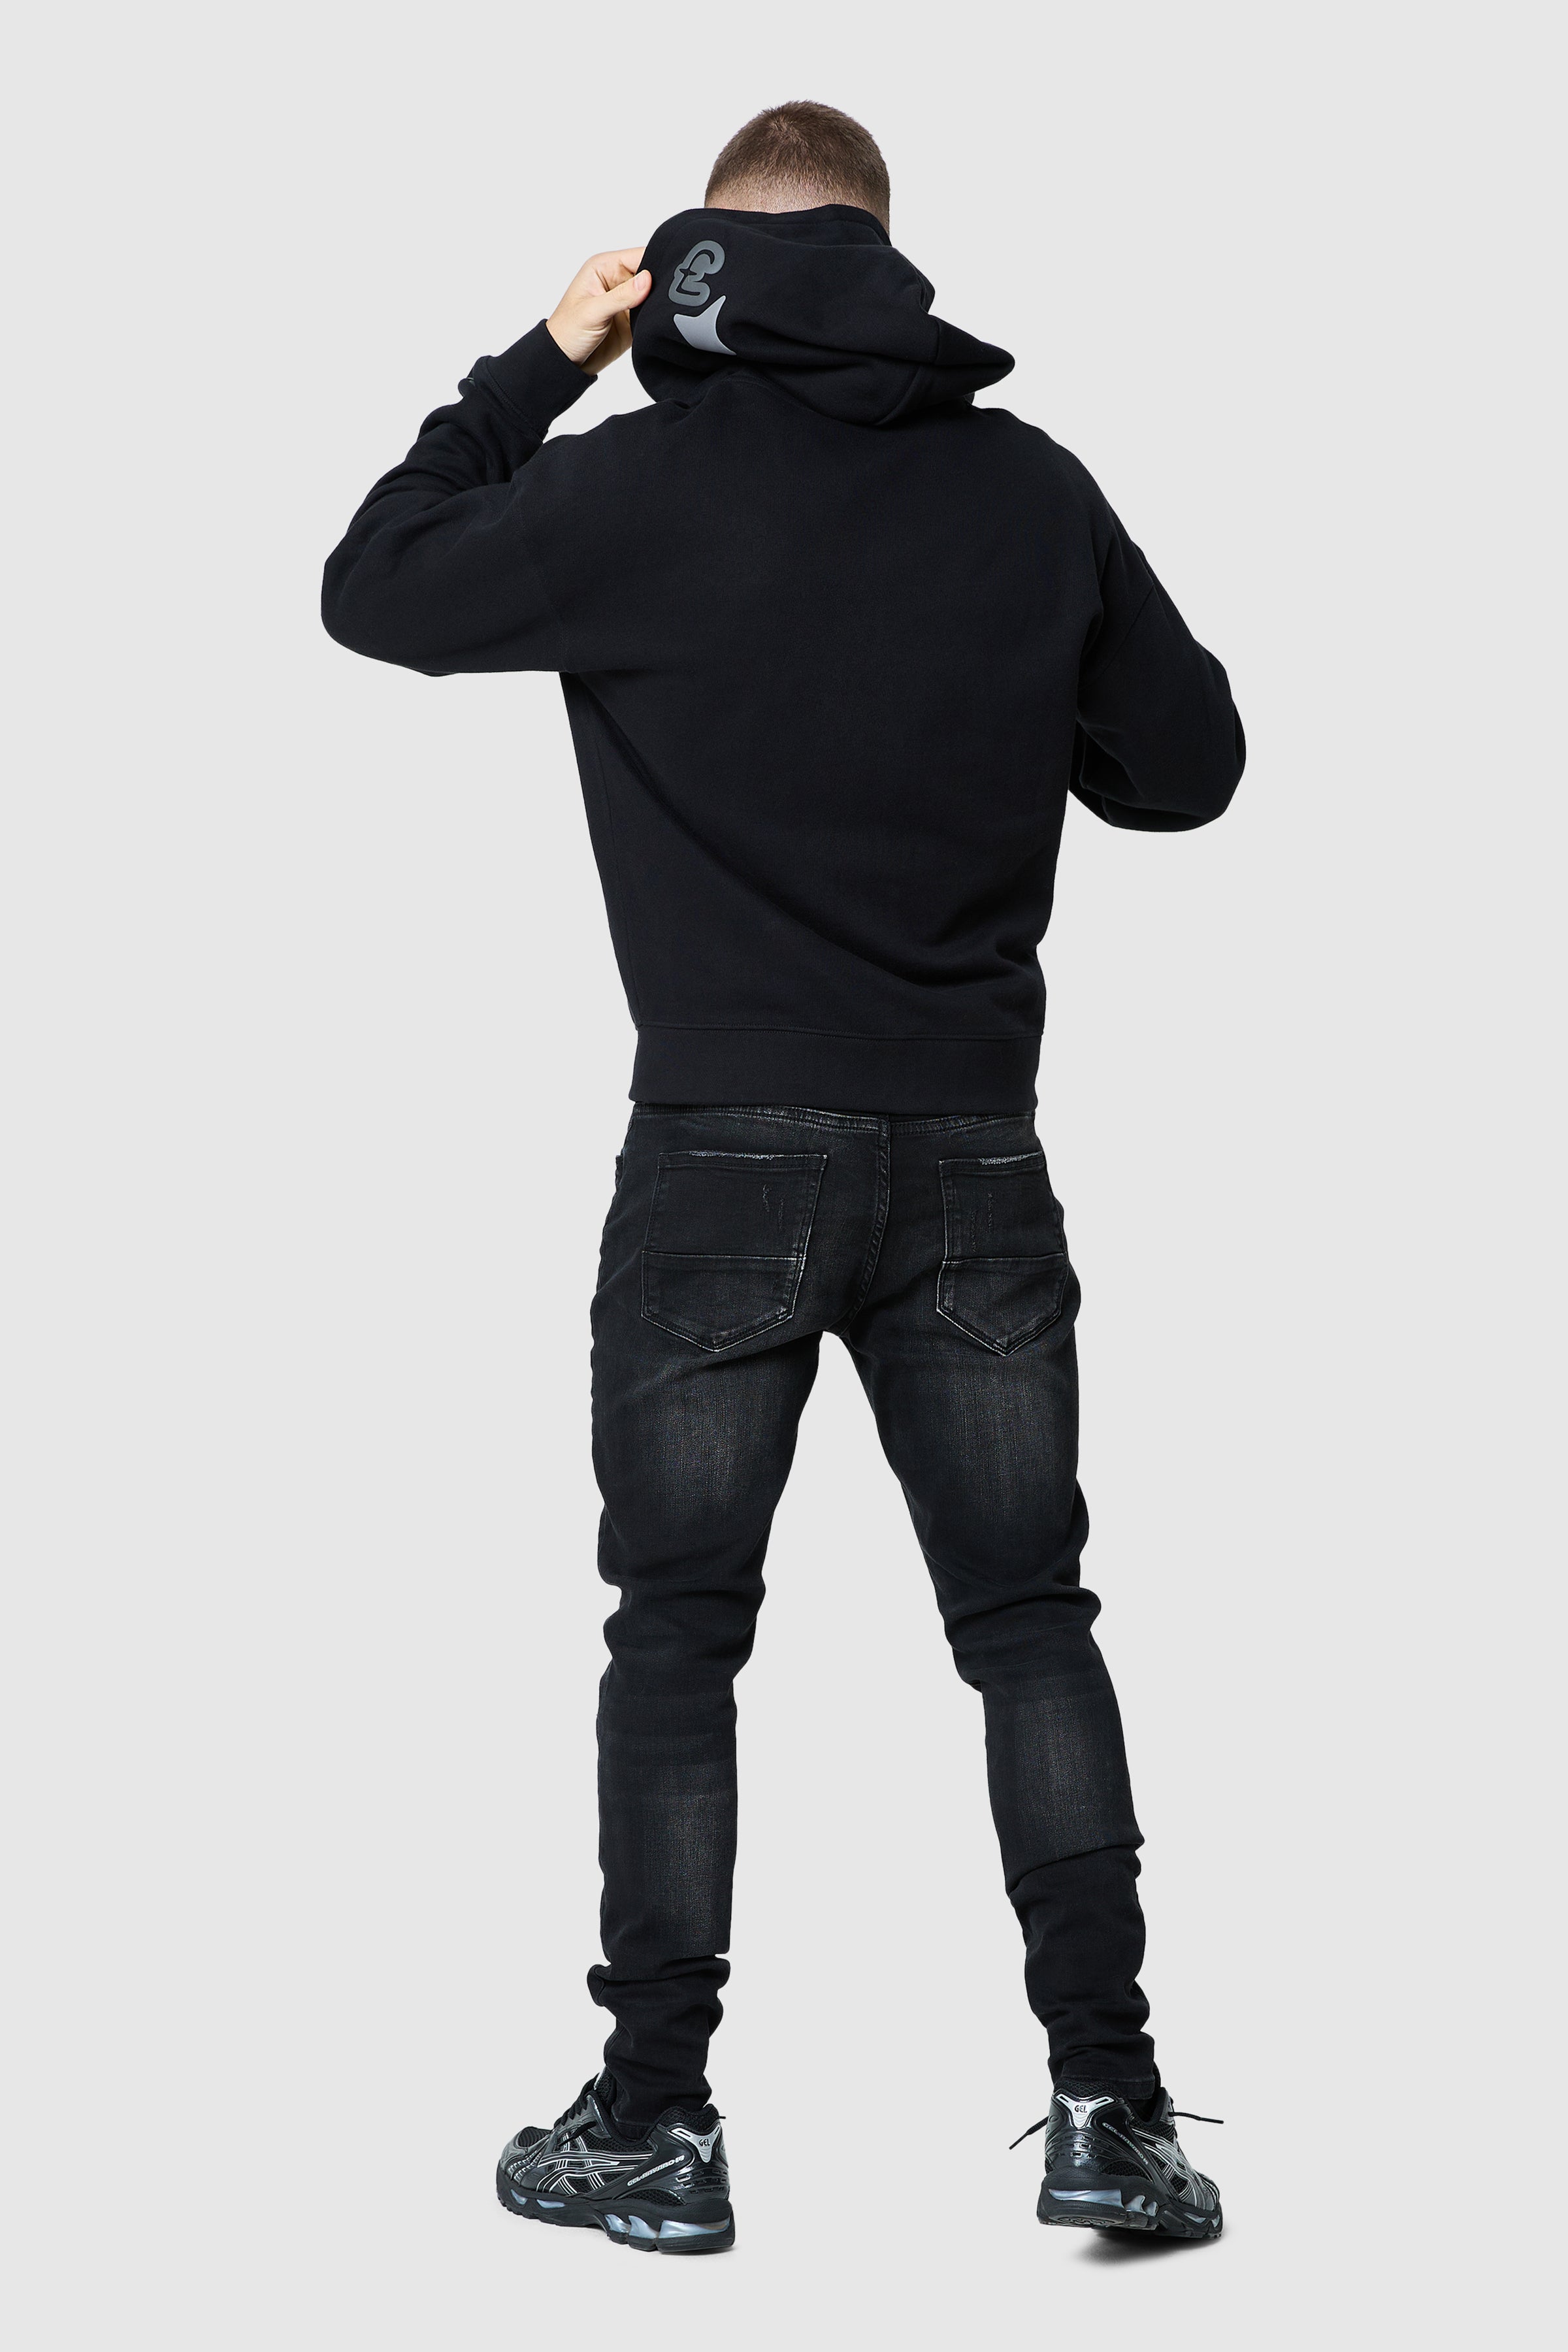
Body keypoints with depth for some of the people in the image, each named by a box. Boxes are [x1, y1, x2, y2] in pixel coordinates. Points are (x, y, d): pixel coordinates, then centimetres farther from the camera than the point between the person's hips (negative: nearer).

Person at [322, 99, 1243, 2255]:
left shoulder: (644, 482, -7)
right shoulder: (1033, 485, 2)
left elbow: (373, 588, 7)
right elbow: (1186, 765, 9)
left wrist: (536, 365, 12)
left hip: (725, 1157, -2)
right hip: (974, 1149, 2)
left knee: (678, 1635, 8)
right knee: (1031, 1619, 11)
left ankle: (657, 2127, 13)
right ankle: (1108, 2107, 10)